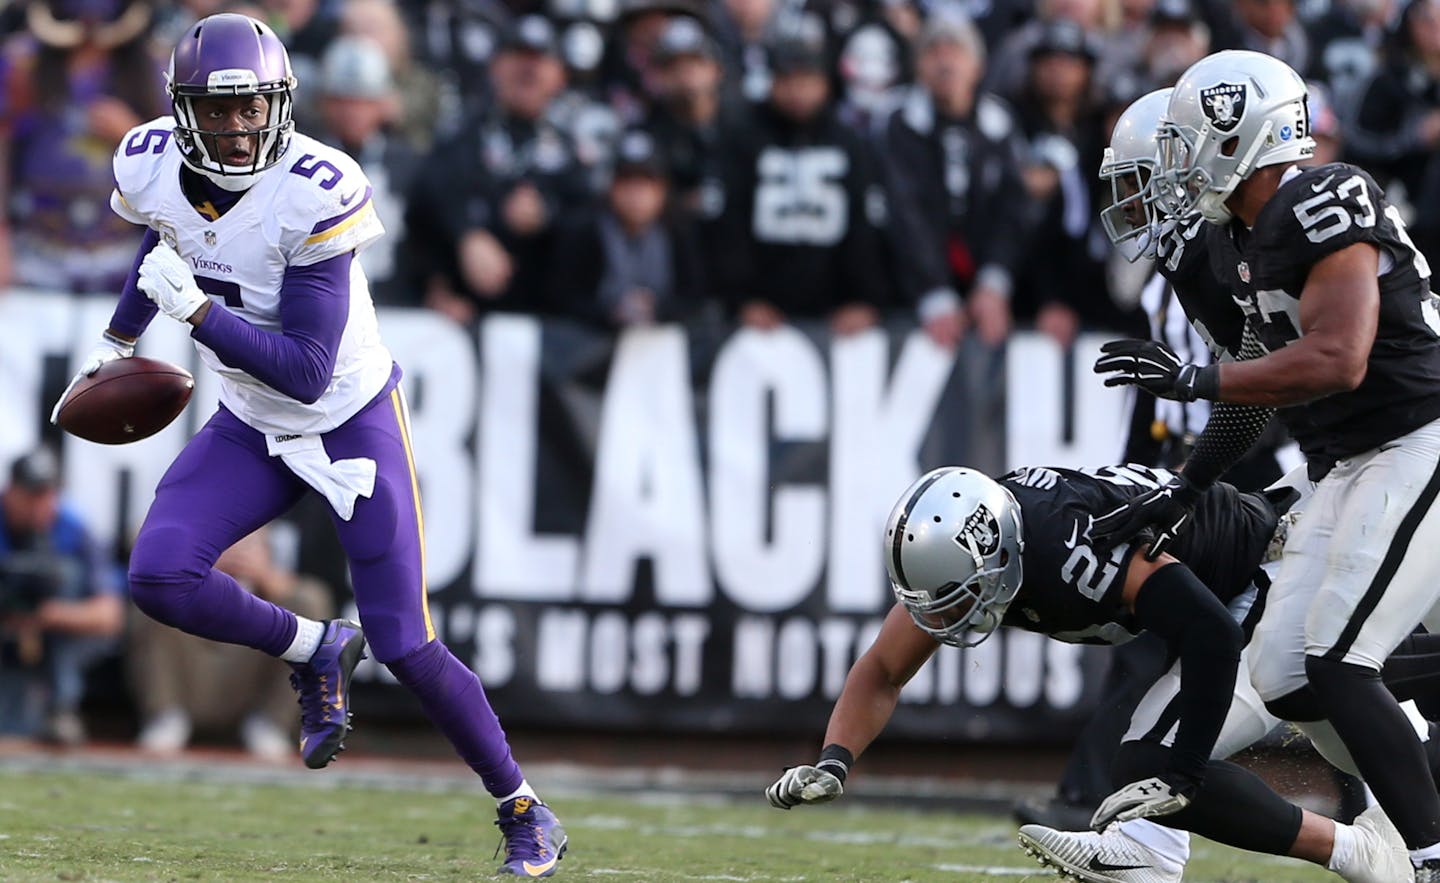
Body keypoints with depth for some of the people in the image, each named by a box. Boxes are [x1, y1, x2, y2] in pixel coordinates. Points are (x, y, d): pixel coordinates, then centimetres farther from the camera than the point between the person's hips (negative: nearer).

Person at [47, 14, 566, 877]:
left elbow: (306, 371, -30)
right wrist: (117, 341, 22)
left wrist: (193, 307, -34)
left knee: (404, 646, -7)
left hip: (355, 419, -5)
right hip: (253, 430, 5)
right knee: (161, 579, -18)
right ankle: (317, 652, 9)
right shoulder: (153, 167, -12)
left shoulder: (316, 192, -29)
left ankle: (524, 810, 13)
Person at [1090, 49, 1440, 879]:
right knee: (1287, 681, 5)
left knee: (1333, 662, -17)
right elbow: (1268, 375, 21)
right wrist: (1186, 489, 18)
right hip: (1352, 467, 10)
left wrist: (1192, 379, -24)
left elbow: (1334, 362, -27)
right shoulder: (1242, 241, 13)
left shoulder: (1326, 207, -18)